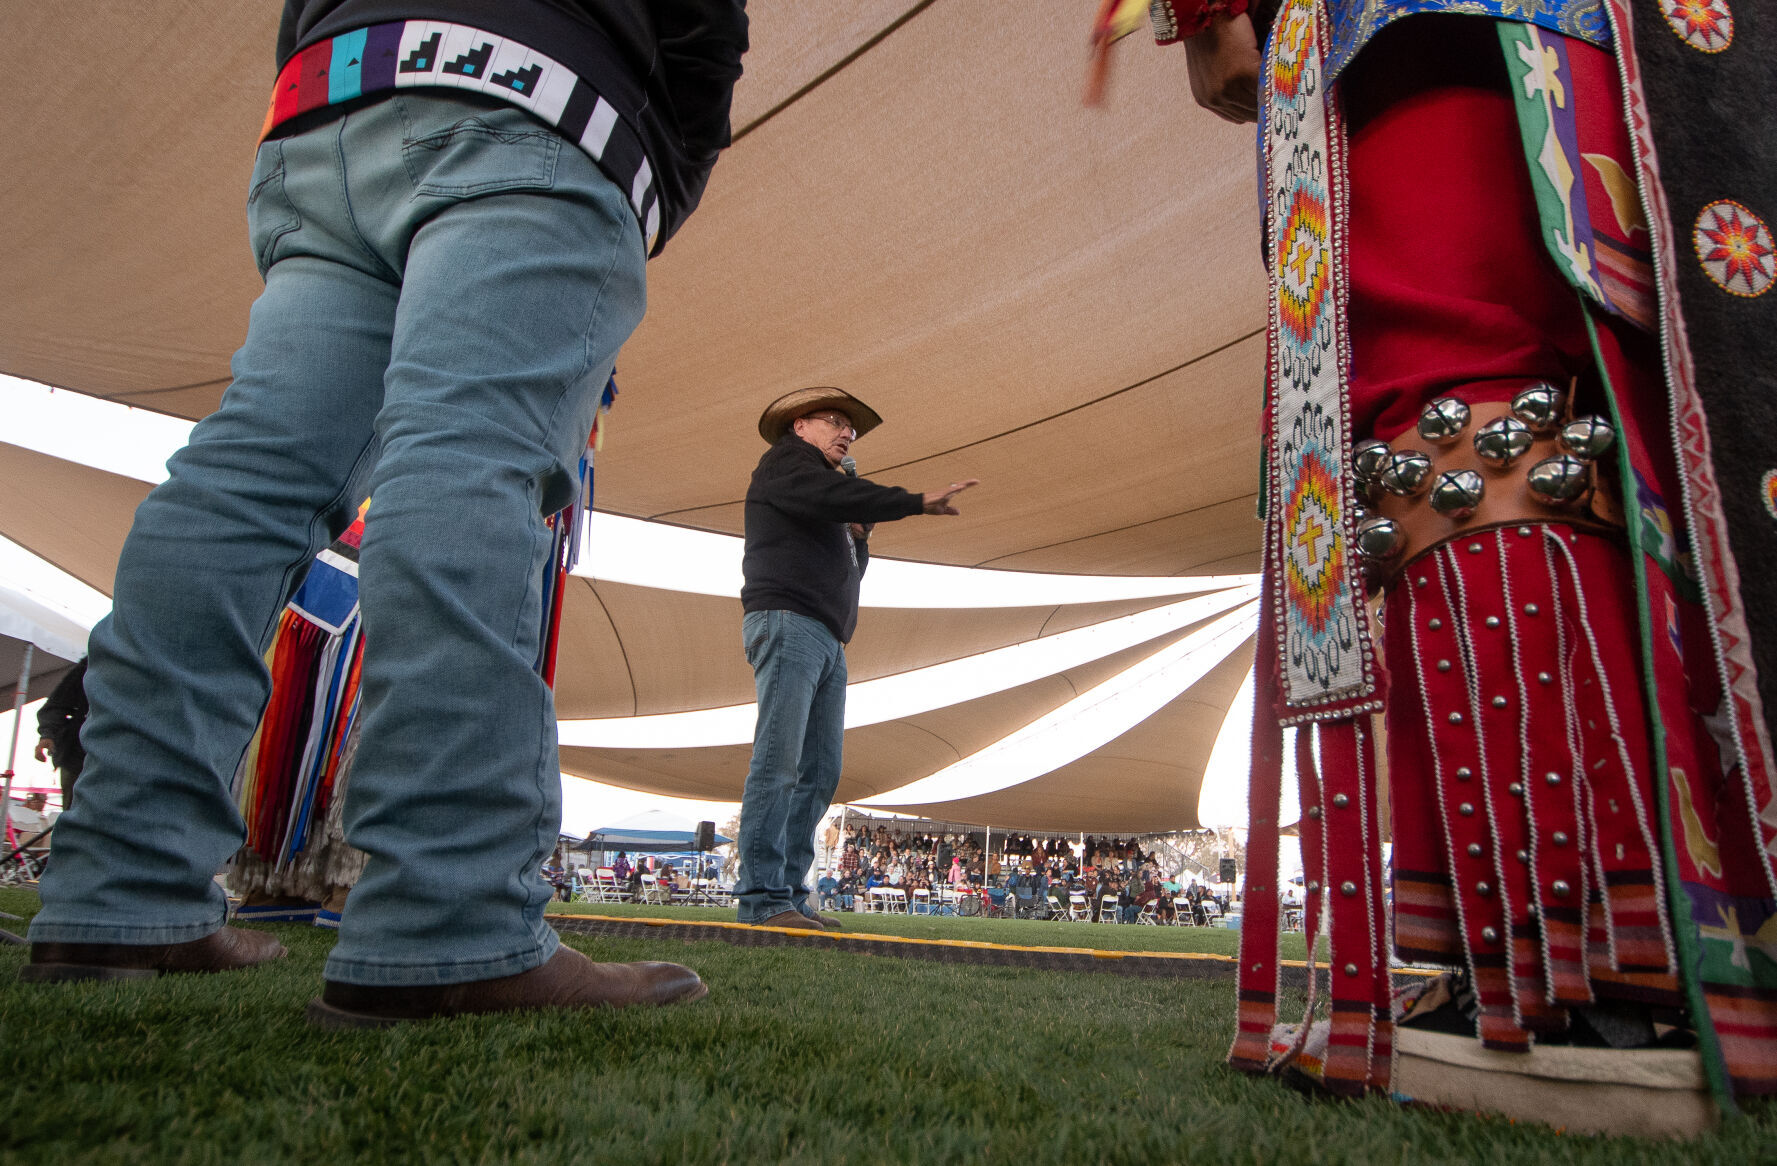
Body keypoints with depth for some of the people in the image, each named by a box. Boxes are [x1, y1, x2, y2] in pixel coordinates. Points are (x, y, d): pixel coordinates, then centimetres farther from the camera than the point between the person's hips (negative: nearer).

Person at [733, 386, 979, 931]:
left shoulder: (834, 498, 32)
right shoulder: (784, 461, 7)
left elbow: (850, 570, 27)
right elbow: (831, 495, -15)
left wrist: (859, 530, 10)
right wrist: (917, 502, -17)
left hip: (829, 641, 9)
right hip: (787, 621, -9)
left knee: (820, 774, 1)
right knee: (778, 763, -16)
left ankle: (790, 895, 2)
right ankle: (761, 898, -18)